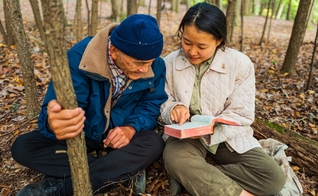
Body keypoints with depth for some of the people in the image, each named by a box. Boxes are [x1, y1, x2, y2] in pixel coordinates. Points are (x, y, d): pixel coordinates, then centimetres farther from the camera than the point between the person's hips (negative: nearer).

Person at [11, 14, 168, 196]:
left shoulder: (156, 65, -17)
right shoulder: (79, 57, -26)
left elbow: (152, 104, -8)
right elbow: (55, 109, -30)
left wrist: (131, 128, -29)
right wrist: (53, 123, -57)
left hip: (123, 133, 1)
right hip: (84, 132, 0)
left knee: (155, 144, -31)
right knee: (22, 146, -18)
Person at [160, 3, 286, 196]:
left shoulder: (240, 64, -11)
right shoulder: (169, 63, -5)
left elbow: (242, 115, -10)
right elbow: (163, 103, 3)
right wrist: (174, 109, -22)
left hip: (227, 135, 2)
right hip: (185, 135, -1)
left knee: (273, 177, -18)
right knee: (175, 159, -36)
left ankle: (190, 177, -14)